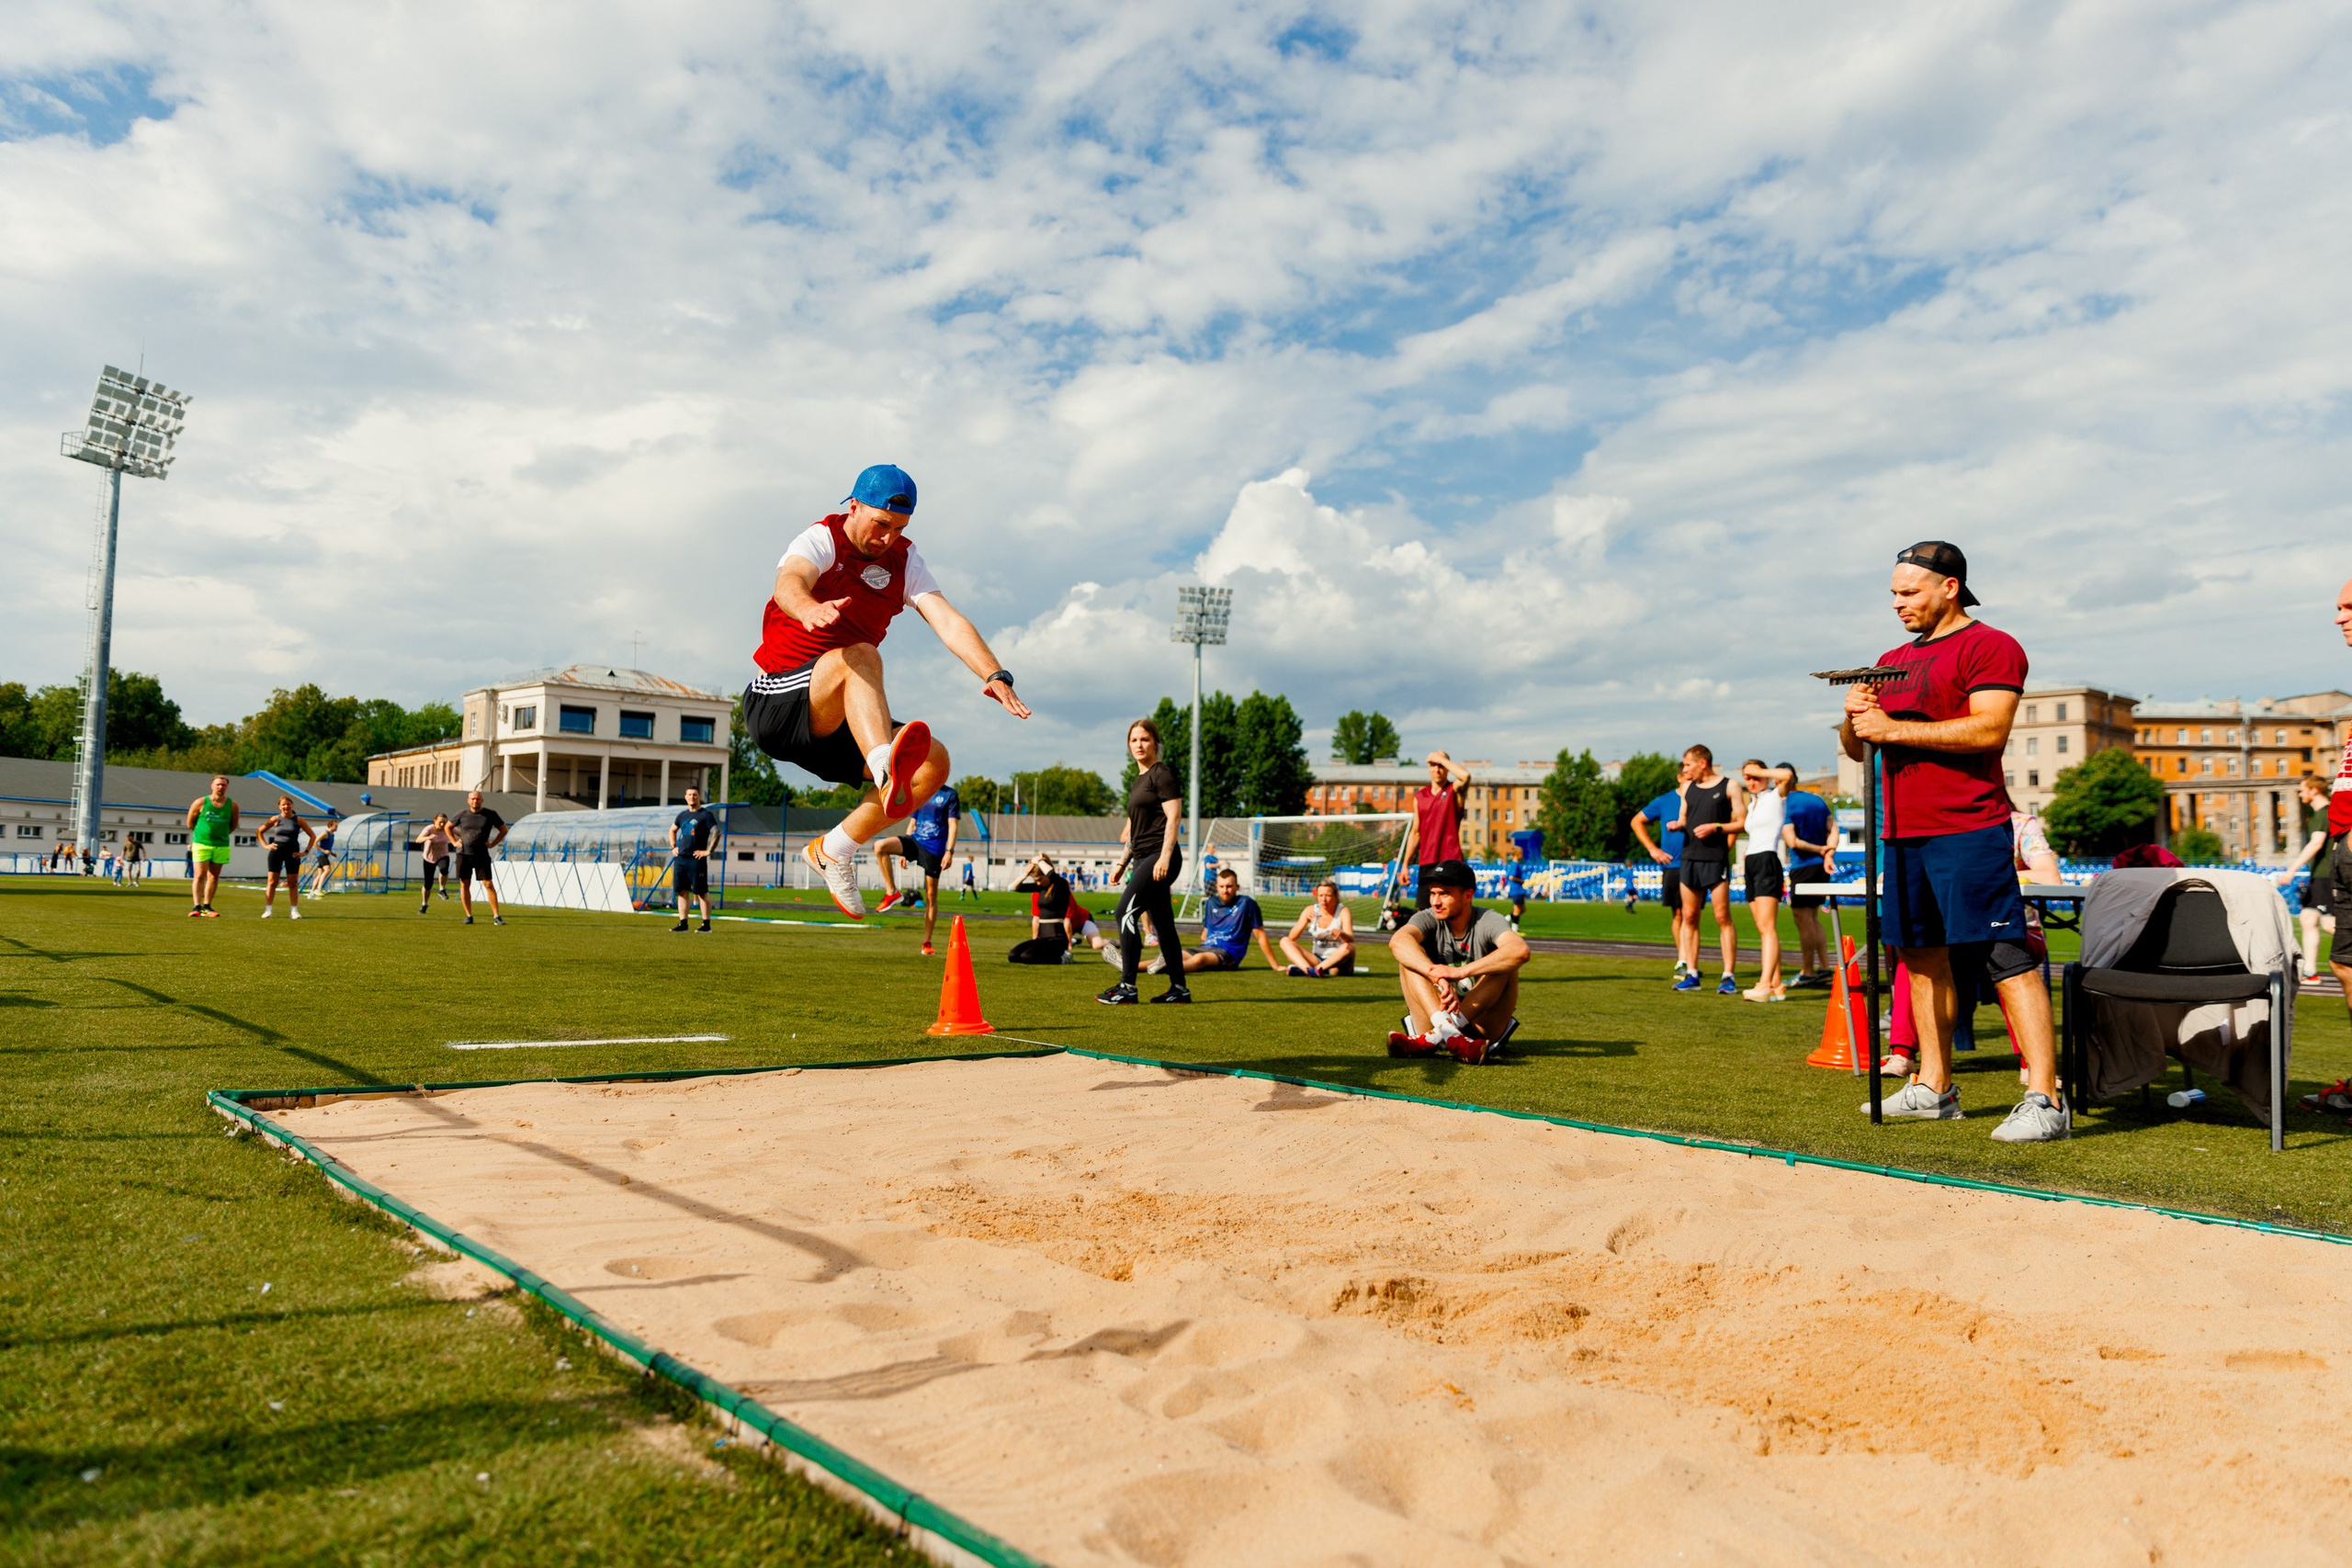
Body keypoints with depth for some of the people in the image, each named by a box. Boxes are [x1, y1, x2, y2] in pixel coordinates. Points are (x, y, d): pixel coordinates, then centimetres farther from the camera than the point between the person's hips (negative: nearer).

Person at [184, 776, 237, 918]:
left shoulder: (232, 805, 3)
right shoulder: (201, 802, -3)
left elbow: (233, 825, 16)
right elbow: (190, 822, 8)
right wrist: (200, 834, 14)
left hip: (221, 846, 2)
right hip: (201, 844, -2)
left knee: (214, 877, 6)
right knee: (199, 876, -8)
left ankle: (206, 907, 14)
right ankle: (196, 906, -11)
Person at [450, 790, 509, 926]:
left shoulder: (490, 814, 0)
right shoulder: (462, 815, 3)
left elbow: (504, 829, 10)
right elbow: (448, 827, 20)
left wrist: (493, 844, 1)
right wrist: (455, 842, 8)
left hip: (482, 855, -2)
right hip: (463, 854, 2)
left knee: (488, 884, -7)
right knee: (464, 885, 2)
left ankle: (496, 917, -6)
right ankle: (469, 916, 12)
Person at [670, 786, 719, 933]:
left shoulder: (706, 814, -5)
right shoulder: (682, 815, 15)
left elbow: (716, 833, -14)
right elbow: (672, 830, 32)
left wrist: (708, 851, -17)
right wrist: (673, 847, 19)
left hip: (696, 859, -7)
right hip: (680, 858, 7)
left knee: (702, 892, -4)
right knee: (682, 891, 6)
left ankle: (706, 925, -1)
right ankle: (682, 923, 11)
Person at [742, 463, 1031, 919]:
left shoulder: (903, 559, 9)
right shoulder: (821, 539, -6)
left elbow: (946, 618, -6)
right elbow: (790, 581, -30)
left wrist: (994, 674, -24)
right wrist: (808, 608, -56)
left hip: (830, 730, 6)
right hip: (774, 704, -6)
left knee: (934, 761, -14)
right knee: (859, 656, -34)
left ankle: (834, 850, -5)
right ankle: (888, 770, -60)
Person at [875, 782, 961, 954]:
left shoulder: (950, 795, 1)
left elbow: (953, 825, -4)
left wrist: (950, 851, -14)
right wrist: (903, 851, 18)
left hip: (934, 848, -4)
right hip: (914, 841, 4)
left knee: (931, 896, -1)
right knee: (880, 846, -23)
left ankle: (927, 942, 8)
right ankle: (892, 892, -14)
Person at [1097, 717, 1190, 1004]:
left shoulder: (1163, 774, -6)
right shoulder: (1138, 781, 21)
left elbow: (1174, 817, -14)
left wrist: (1164, 858, -22)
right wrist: (1122, 863, 23)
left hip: (1160, 857, -9)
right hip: (1143, 859, 9)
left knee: (1126, 911, -16)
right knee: (1162, 923, 9)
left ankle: (1127, 988, -15)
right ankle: (1179, 988, 14)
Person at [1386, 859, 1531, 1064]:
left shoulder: (1488, 921, -11)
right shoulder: (1429, 919, -4)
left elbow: (1520, 950, -35)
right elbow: (1398, 941, -29)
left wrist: (1461, 972, -40)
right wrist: (1438, 976, -43)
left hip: (1481, 1023, -1)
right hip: (1436, 1015, 2)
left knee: (1506, 963, -24)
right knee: (1411, 955, -15)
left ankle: (1434, 1038, -36)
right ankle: (1447, 1033, -38)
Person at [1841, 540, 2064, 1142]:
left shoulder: (1991, 647, -3)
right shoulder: (1893, 661, 21)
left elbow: (1989, 729, -17)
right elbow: (1856, 748, 21)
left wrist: (1893, 728, -15)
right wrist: (1854, 716, -2)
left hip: (1969, 832, -8)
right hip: (1904, 835, 8)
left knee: (2007, 959, -11)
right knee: (1923, 958, 12)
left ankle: (2045, 1101, -11)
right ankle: (1934, 1089, 20)